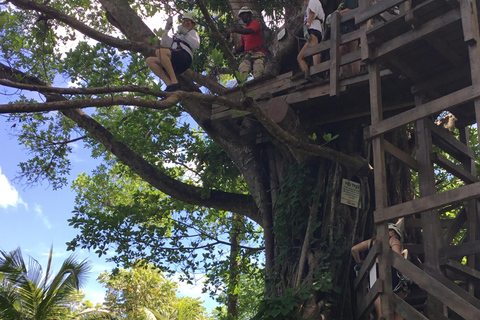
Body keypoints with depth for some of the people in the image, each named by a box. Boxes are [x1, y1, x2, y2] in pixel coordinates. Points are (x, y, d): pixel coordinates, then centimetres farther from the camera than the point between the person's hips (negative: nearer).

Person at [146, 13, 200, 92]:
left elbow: (196, 45, 1)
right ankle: (169, 84, -26)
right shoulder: (177, 36, 42)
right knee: (149, 60, -12)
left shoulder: (192, 33, 24)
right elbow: (164, 44, 30)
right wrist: (167, 29, 24)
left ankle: (174, 82, -35)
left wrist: (185, 33, -10)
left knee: (160, 52, -30)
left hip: (185, 57, -7)